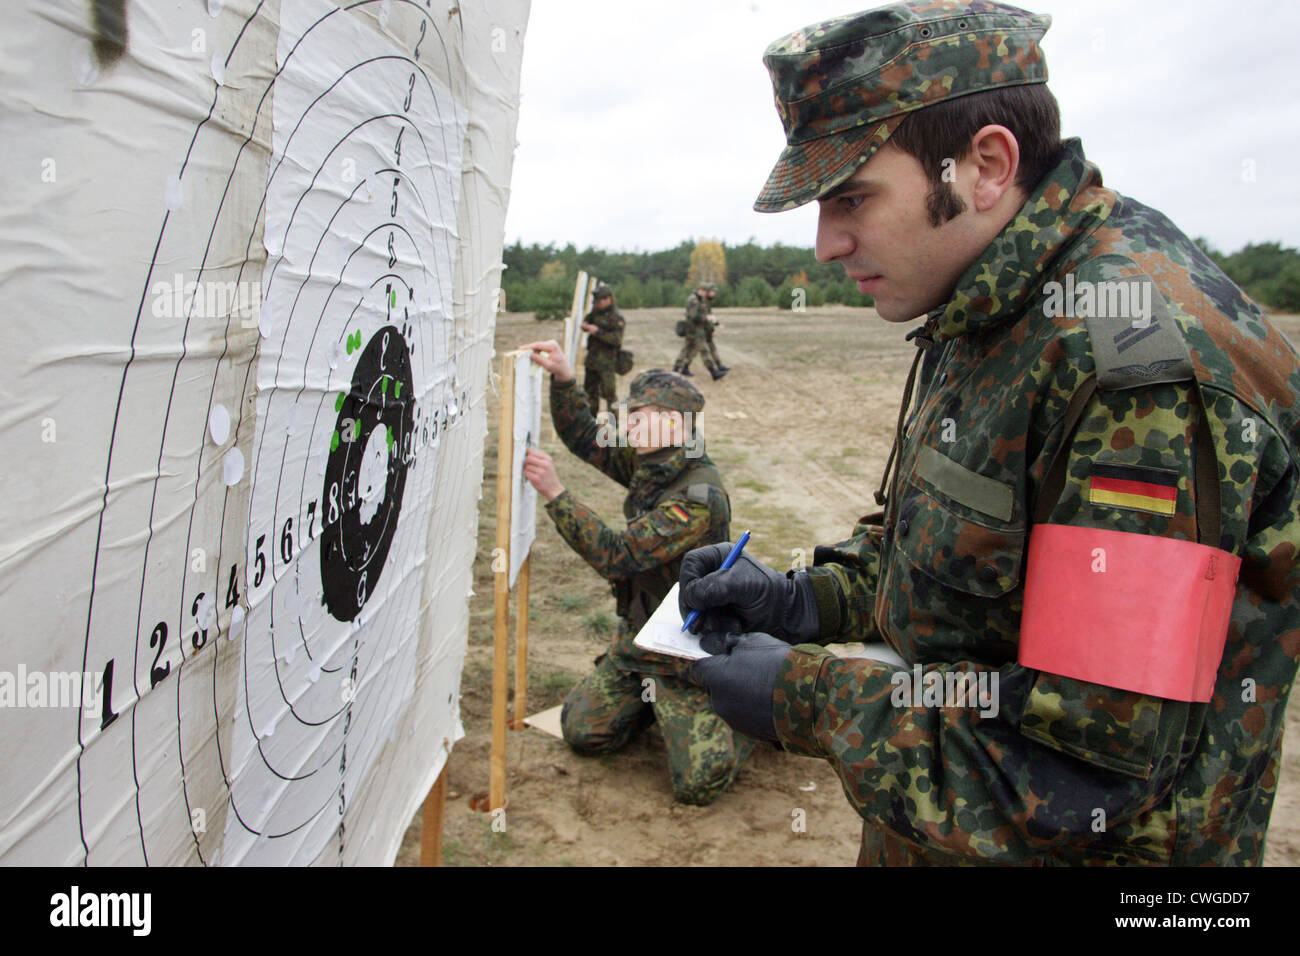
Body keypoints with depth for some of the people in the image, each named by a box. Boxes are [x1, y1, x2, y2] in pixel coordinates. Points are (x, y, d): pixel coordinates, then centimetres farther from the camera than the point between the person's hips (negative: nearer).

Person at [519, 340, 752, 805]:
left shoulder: (700, 495, -28)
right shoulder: (648, 465, -1)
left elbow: (618, 556, -31)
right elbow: (584, 437, 7)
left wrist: (554, 493, -34)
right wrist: (563, 379, -9)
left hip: (688, 652, -8)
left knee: (697, 784, -10)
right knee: (582, 731, 6)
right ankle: (657, 698, 27)